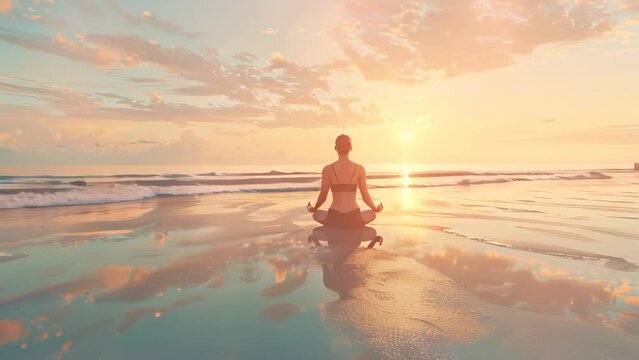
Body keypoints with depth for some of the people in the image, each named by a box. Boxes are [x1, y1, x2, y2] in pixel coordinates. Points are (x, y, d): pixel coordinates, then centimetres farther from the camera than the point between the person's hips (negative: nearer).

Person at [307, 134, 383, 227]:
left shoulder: (327, 169, -3)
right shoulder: (360, 169, -2)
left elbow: (323, 197, 1)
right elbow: (366, 197, 1)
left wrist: (313, 209, 22)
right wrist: (376, 209, 22)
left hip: (335, 219, 0)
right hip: (354, 219, 1)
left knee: (316, 214, 34)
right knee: (372, 214, 34)